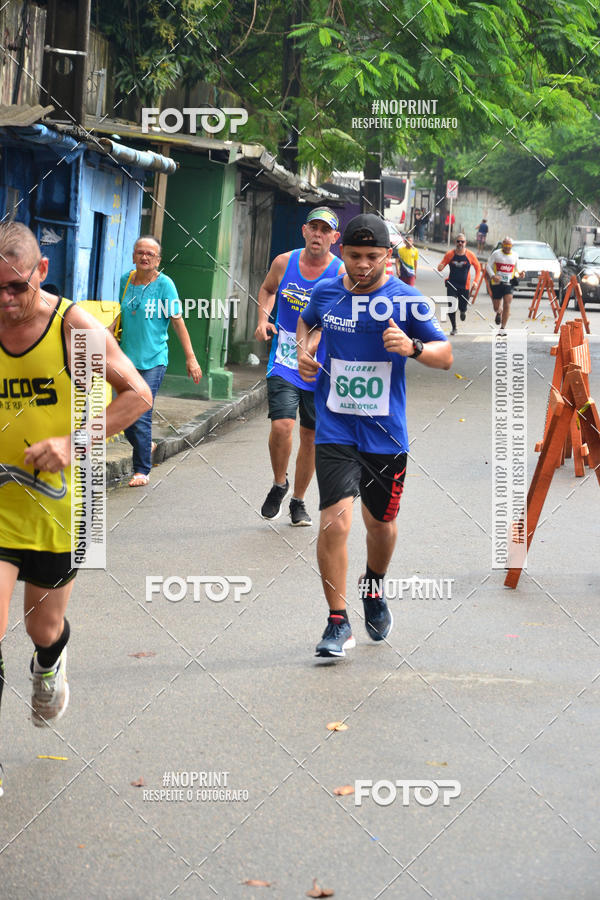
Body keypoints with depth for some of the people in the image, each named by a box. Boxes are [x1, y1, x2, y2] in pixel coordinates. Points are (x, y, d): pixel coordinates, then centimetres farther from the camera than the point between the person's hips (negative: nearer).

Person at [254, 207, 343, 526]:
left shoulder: (342, 275, -8)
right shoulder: (284, 263, -1)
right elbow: (267, 289, 20)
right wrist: (263, 319, 3)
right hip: (284, 362, 0)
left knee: (310, 436, 9)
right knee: (281, 426, -18)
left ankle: (298, 501, 28)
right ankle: (279, 484, 10)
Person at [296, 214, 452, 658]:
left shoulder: (406, 299, -6)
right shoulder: (325, 292, 2)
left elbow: (446, 355, -2)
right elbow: (307, 322, 26)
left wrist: (413, 347, -22)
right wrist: (305, 350, 5)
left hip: (386, 434, 0)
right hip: (335, 431, 0)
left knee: (381, 522, 15)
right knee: (335, 520, -16)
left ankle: (374, 588, 47)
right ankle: (338, 622, -5)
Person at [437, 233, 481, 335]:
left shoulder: (470, 255, -3)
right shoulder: (450, 254, -3)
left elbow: (478, 267, 9)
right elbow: (440, 268, 3)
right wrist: (440, 267, -23)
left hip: (464, 286, 0)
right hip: (452, 284, 0)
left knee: (463, 307, 5)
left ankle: (463, 311, 44)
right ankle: (454, 327, 5)